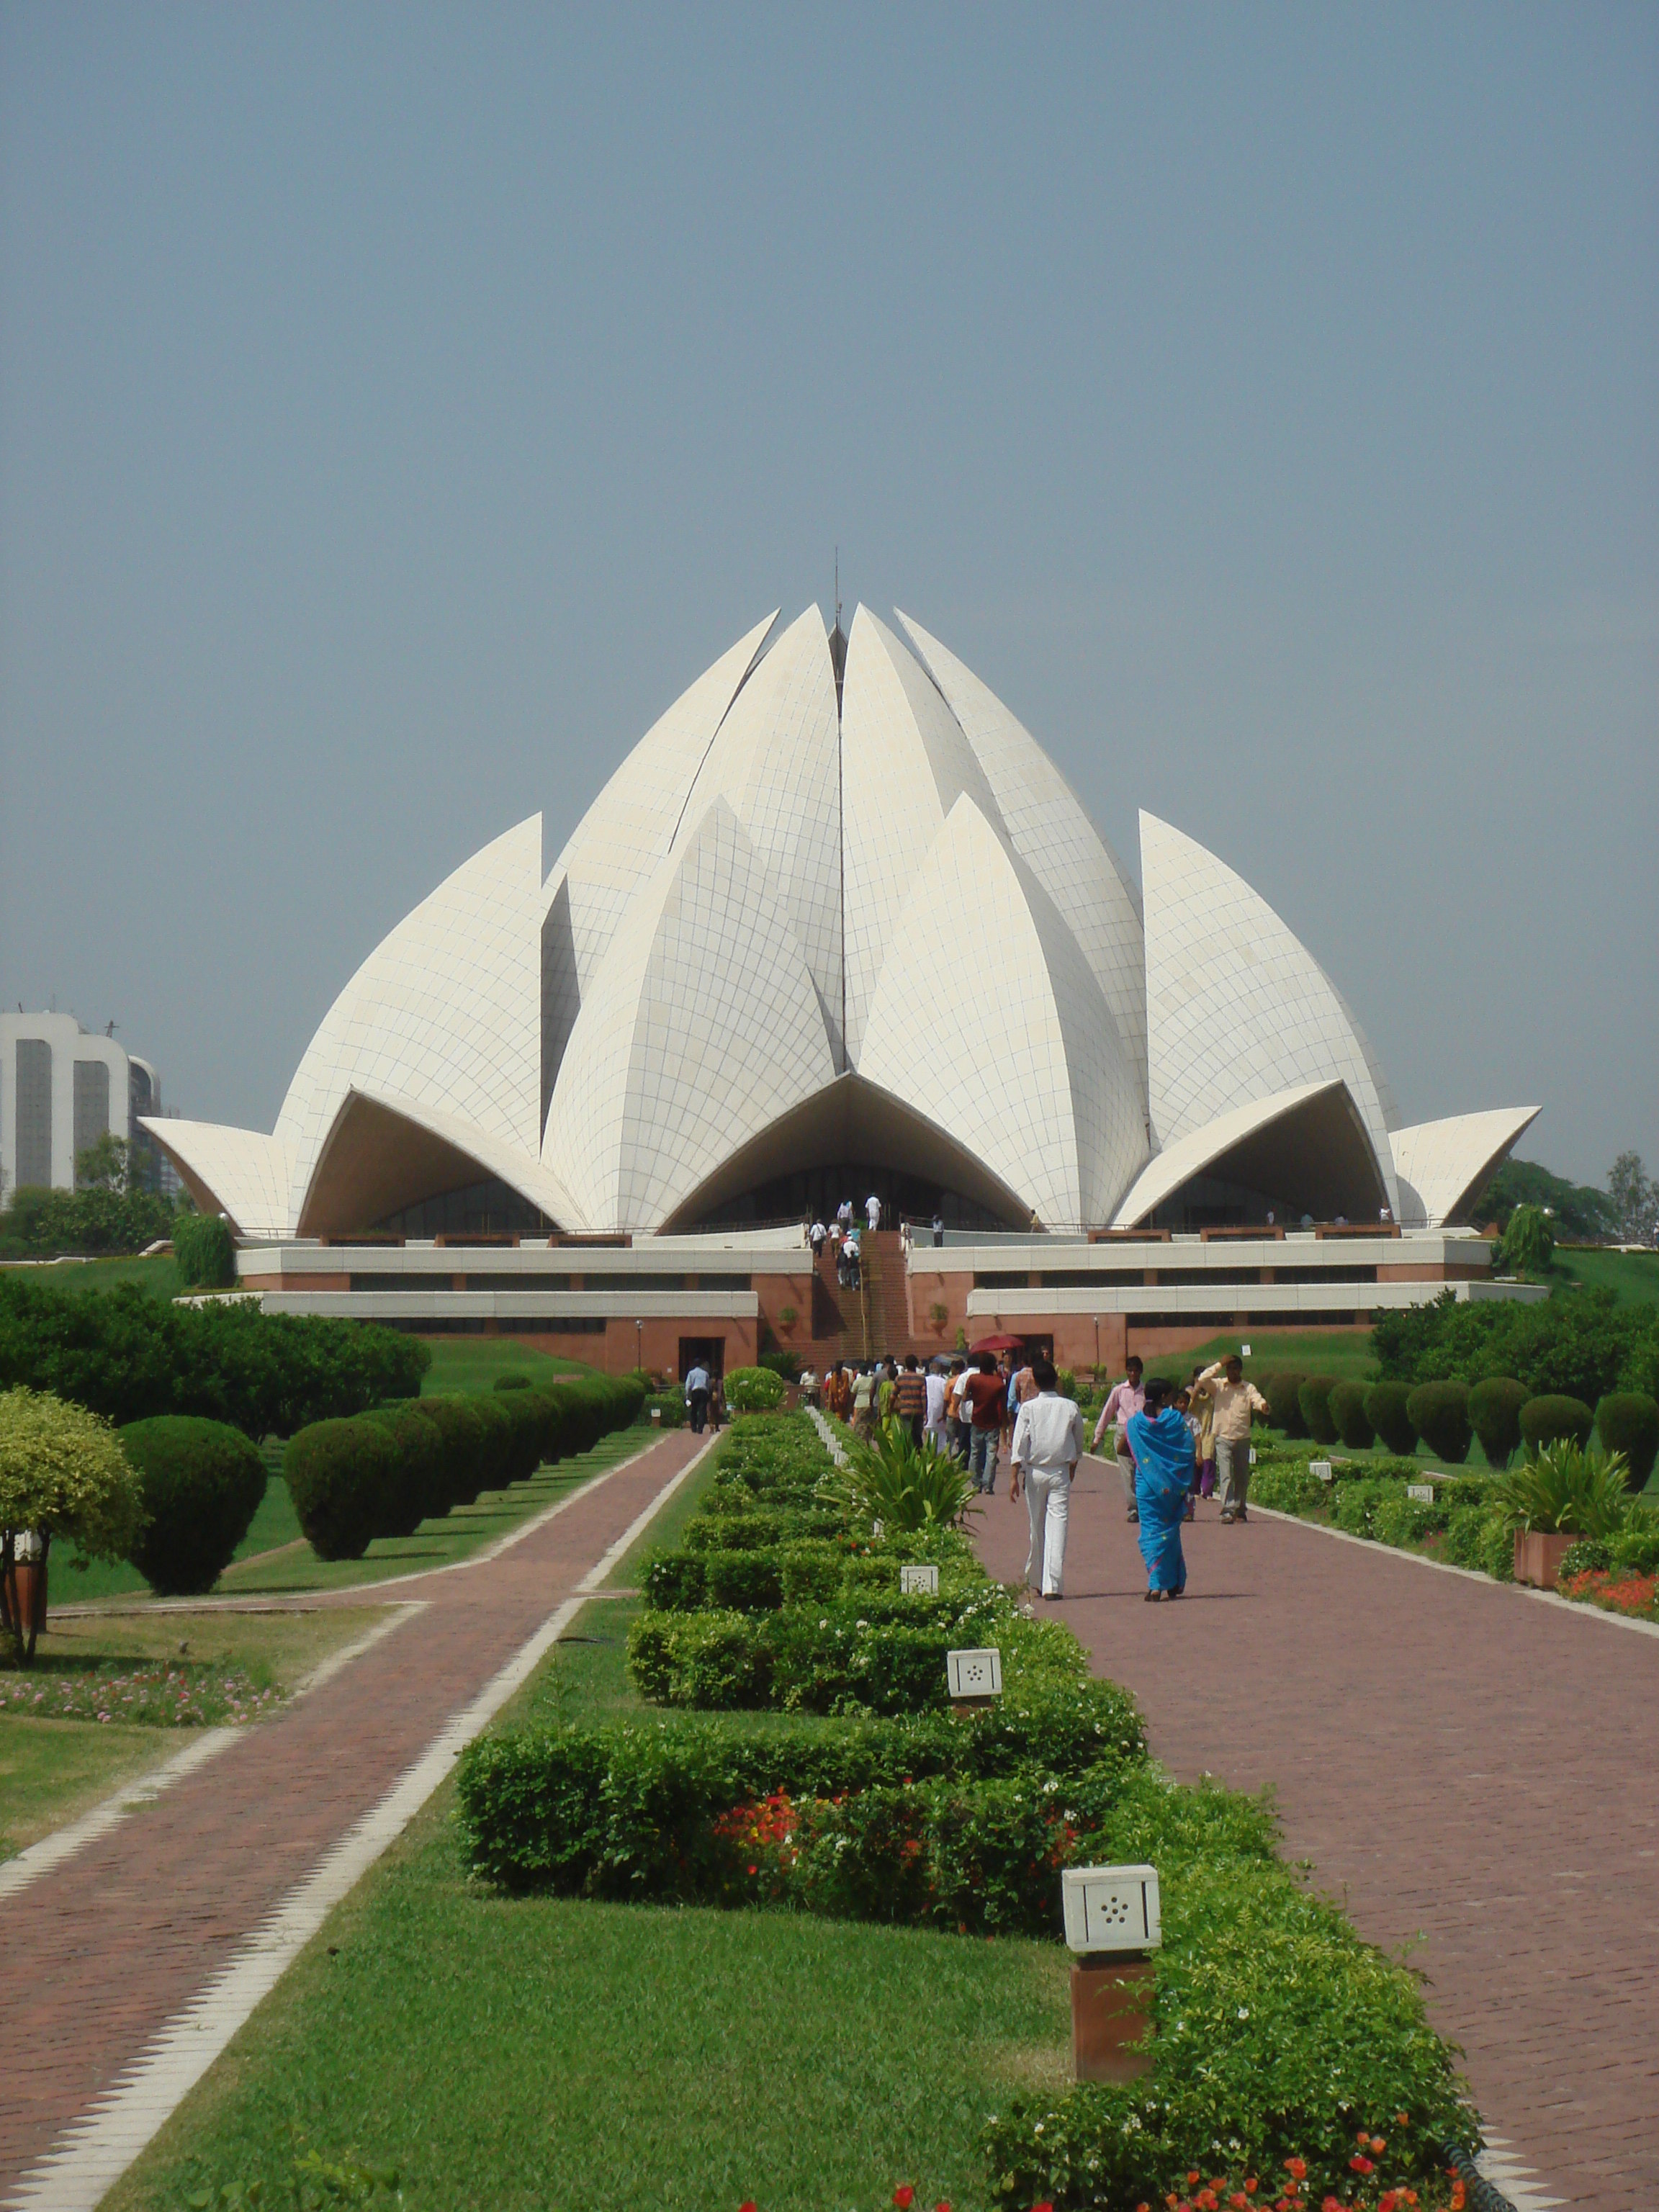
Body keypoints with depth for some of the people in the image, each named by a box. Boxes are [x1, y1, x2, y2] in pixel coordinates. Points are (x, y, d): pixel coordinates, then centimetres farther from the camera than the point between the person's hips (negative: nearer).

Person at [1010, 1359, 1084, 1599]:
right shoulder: (1070, 1408, 0)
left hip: (1034, 1472, 0)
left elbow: (1020, 1442, -10)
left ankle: (1034, 1577, 27)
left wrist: (1014, 1476, -11)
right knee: (1057, 1525, -6)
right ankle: (1052, 1584, -15)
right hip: (1061, 1473, 0)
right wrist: (1073, 1466, 29)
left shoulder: (1028, 1408, -4)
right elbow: (1079, 1442, 12)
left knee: (1037, 1527, 14)